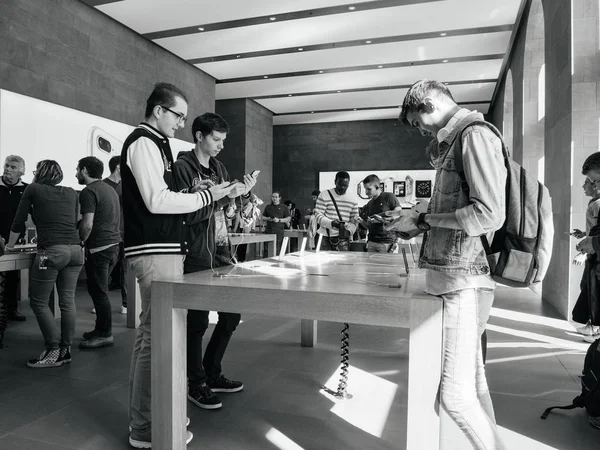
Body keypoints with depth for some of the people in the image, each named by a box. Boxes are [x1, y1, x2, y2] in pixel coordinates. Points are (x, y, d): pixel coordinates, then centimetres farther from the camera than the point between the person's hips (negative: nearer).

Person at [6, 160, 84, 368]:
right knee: (67, 301, 8)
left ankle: (53, 351, 5)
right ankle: (66, 350, 12)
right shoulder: (71, 193, 18)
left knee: (39, 301, 6)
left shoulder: (33, 189, 9)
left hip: (51, 251, -5)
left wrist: (10, 246, 27)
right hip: (75, 249, 5)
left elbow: (18, 222, 12)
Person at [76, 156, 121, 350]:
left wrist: (79, 242, -4)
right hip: (114, 244, 9)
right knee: (99, 290, 17)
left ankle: (105, 335, 6)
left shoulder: (89, 191, -12)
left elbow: (87, 225, -20)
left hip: (99, 248, -9)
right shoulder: (110, 189, 15)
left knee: (98, 291, -1)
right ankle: (101, 328, 26)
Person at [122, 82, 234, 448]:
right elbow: (157, 200, -18)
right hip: (155, 251, -11)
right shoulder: (144, 142, -9)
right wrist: (205, 196, -11)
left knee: (150, 334, 15)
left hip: (161, 248, 11)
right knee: (158, 337, -6)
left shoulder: (154, 143, 21)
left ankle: (146, 415, 28)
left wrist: (199, 194, 11)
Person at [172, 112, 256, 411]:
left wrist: (238, 195, -2)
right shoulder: (182, 167, -9)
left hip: (221, 252, 8)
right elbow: (188, 213, -18)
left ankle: (212, 374, 30)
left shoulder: (219, 168, 14)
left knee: (231, 314, 12)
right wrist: (225, 194, -21)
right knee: (198, 320, 1)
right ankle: (196, 384, 20)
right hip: (197, 256, -8)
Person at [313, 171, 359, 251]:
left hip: (343, 239, 2)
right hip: (326, 239, -2)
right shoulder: (324, 195, -1)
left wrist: (349, 231, -10)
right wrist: (331, 223, -22)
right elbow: (318, 215, -6)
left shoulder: (352, 200, 9)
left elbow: (354, 220, 11)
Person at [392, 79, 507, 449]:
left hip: (463, 282, -10)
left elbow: (489, 214, -21)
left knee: (455, 394, -5)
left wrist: (424, 221, -12)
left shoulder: (476, 135, -11)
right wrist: (418, 225, 12)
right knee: (473, 380, 18)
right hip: (457, 277, 10)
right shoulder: (457, 141, 17)